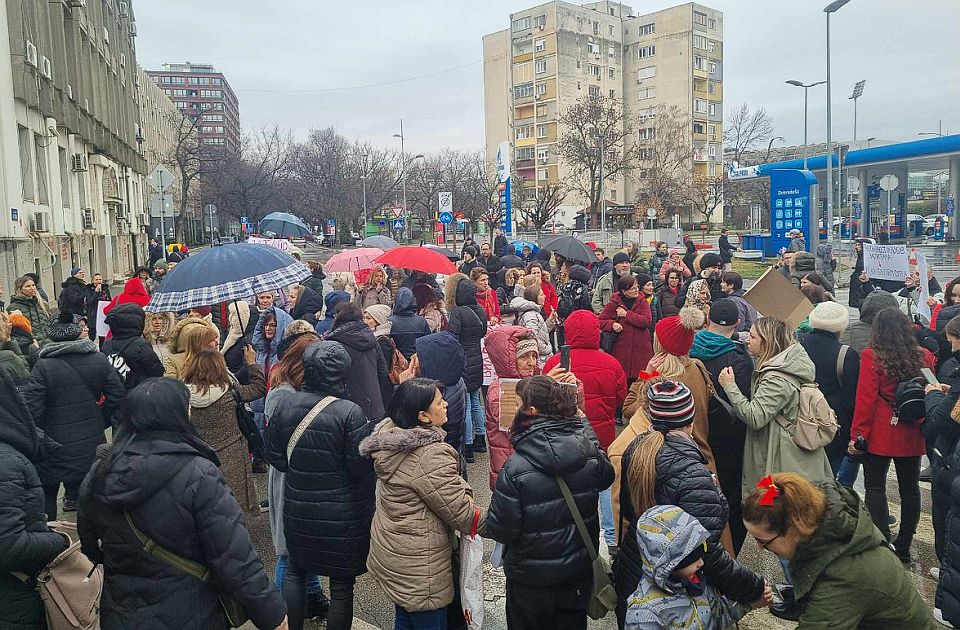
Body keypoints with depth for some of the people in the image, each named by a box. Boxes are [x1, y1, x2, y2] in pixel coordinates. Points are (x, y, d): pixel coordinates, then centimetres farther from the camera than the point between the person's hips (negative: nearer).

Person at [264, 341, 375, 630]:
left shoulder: (286, 405, -7)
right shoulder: (350, 413, -22)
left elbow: (275, 456, 2)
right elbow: (361, 468, -18)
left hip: (297, 510, 4)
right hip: (341, 516, -4)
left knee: (294, 571, 25)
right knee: (341, 585, 11)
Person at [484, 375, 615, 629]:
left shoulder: (515, 469, -29)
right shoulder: (591, 452, -14)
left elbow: (500, 529, -21)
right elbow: (605, 478, 8)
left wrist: (482, 523, 0)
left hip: (531, 579, -4)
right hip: (579, 572, 4)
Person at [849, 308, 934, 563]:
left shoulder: (872, 357, -12)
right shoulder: (925, 356, -1)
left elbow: (865, 398, -14)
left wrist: (857, 434, -8)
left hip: (880, 434, -4)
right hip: (913, 436, 4)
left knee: (875, 487, 5)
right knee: (909, 489, 14)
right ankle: (903, 548, 24)